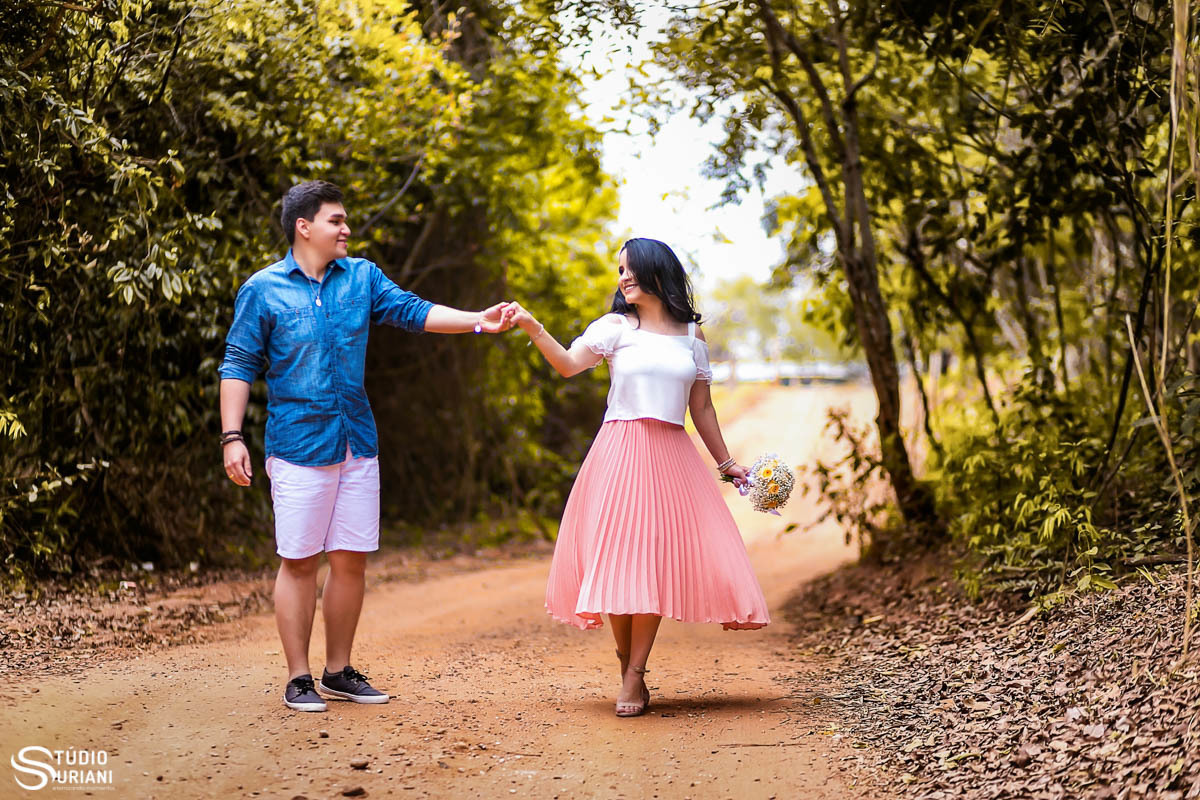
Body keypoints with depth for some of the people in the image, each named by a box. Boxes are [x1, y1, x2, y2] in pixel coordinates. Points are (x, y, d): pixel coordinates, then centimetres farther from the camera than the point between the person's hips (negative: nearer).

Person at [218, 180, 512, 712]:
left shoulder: (362, 277, 11)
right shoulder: (263, 289, -1)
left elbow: (412, 311, 6)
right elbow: (238, 366, -1)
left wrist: (479, 321, -7)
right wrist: (232, 437, -9)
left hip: (357, 446, 4)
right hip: (298, 446, -4)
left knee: (351, 560, 7)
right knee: (299, 562, -1)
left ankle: (339, 671, 19)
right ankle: (298, 678, 9)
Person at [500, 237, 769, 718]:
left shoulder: (691, 334, 12)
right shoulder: (616, 326, 4)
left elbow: (701, 407, 17)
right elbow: (569, 364, -12)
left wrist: (726, 463, 18)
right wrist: (532, 328, -27)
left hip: (671, 455, 2)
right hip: (621, 452, -2)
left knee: (655, 560, -4)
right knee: (618, 556, -6)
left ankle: (635, 676, -2)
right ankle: (626, 662, 8)